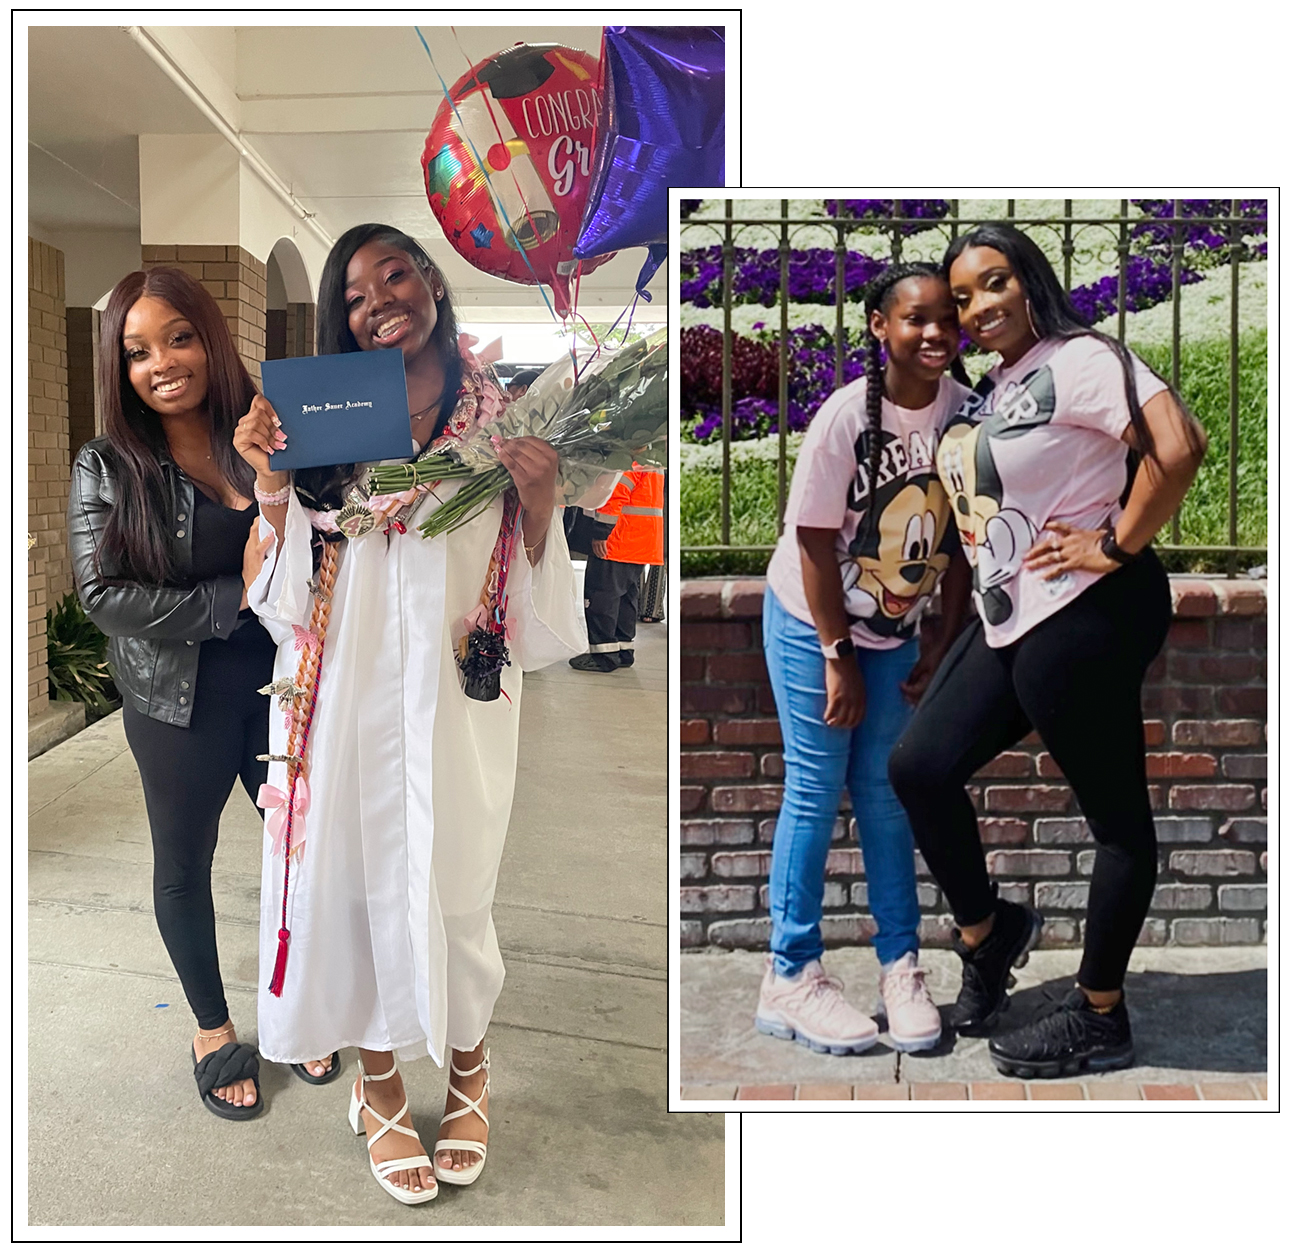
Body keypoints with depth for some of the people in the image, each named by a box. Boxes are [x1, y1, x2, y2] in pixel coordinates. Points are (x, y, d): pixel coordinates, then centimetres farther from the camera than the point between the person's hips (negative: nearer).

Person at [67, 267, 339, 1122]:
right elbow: (103, 594, -14)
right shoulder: (108, 467, -7)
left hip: (283, 685, 1)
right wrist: (234, 599, -22)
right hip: (181, 702, -1)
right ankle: (212, 1026, 38)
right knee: (185, 864, 14)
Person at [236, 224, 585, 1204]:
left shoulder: (508, 422, 1)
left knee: (447, 885, 6)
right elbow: (290, 596, 2)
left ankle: (467, 1061, 37)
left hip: (454, 701, -1)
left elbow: (535, 607, -2)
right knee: (352, 877, 10)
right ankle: (379, 1081, 35)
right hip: (344, 698, 2)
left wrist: (539, 504, -17)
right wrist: (271, 484, -11)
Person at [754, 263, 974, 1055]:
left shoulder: (964, 411, -8)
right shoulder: (848, 417, -21)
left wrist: (946, 642, -1)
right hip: (812, 625, -4)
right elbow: (815, 543, -17)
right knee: (816, 793, 1)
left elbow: (959, 535, 0)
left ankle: (901, 966, 20)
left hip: (896, 630, 4)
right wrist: (837, 656, -13)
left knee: (885, 791, 10)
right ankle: (792, 977, 12)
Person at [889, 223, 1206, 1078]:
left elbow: (1179, 445, -24)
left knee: (1117, 815, 5)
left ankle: (1100, 1020, 17)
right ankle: (987, 929, 28)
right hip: (1009, 620, 9)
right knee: (920, 767, 7)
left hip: (1084, 618, -9)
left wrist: (1118, 544, -18)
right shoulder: (990, 389, 15)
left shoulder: (1078, 360, -11)